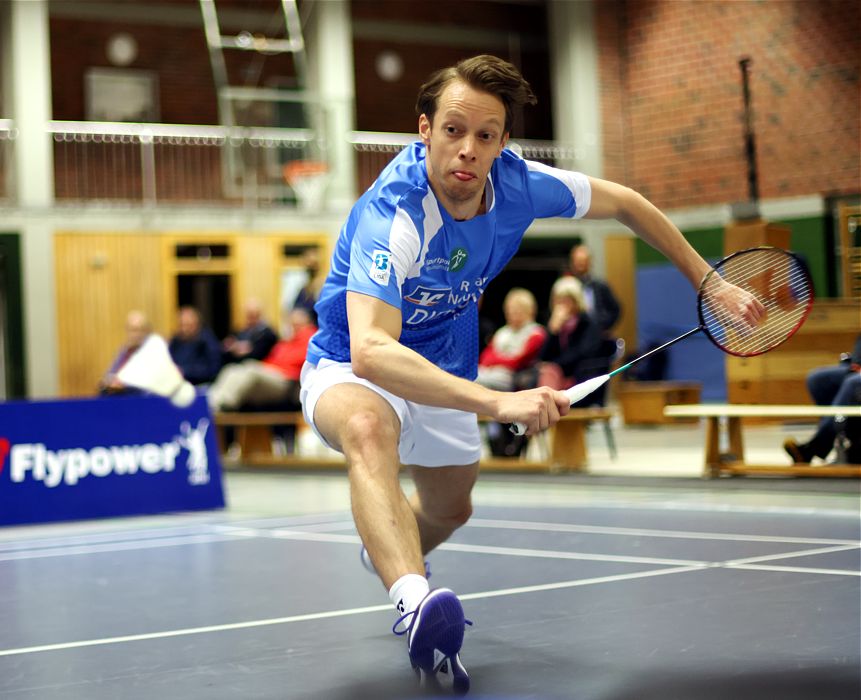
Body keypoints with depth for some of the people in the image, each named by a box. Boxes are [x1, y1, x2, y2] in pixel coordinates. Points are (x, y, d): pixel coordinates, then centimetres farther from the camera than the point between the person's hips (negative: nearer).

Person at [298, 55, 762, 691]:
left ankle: (389, 553, 64)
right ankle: (413, 604, -63)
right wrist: (499, 402, -61)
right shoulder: (390, 216, -38)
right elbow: (371, 352, -52)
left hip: (447, 371, 7)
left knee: (450, 512, 28)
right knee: (367, 428, -42)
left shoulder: (517, 184, -20)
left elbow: (625, 204, 1)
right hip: (349, 368, -6)